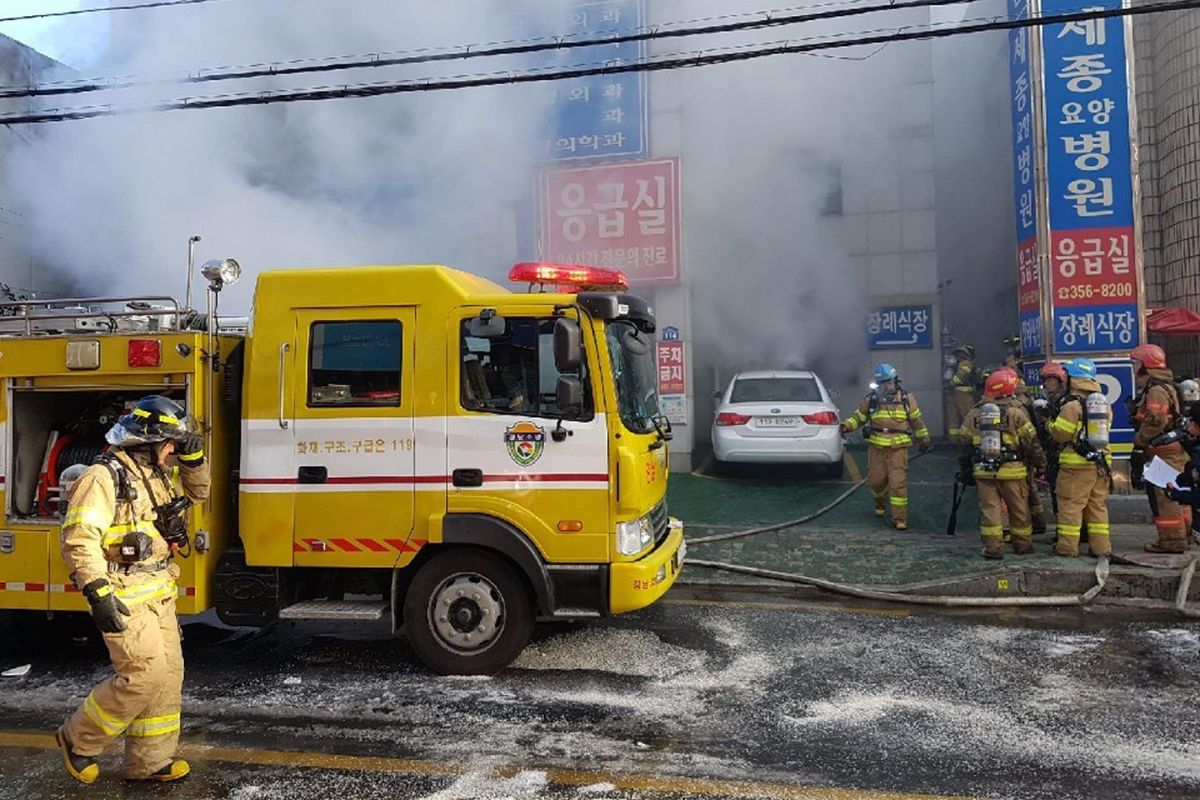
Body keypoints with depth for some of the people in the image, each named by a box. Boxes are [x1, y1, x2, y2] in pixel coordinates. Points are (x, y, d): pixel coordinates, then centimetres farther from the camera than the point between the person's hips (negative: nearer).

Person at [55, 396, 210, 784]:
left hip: (158, 596, 9)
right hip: (124, 598, -9)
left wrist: (192, 456, 9)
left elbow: (197, 493, 27)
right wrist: (99, 595, -27)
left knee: (169, 674, 9)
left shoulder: (156, 475, 12)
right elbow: (78, 538, -22)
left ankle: (149, 761, 21)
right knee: (145, 676, -9)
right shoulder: (105, 476, -15)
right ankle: (78, 739, 15)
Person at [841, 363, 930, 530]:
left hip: (898, 448, -1)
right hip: (876, 447, 2)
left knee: (898, 483, -8)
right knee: (876, 480, 8)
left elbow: (917, 420, 14)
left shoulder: (906, 398, 3)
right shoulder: (871, 399, 2)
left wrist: (923, 438, 21)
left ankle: (900, 518, -1)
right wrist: (847, 426, -7)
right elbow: (859, 417, 12)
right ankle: (879, 502, 40)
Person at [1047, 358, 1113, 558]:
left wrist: (1050, 423, 6)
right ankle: (1100, 546, 15)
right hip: (1101, 462, 7)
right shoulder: (1104, 404, 10)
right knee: (1098, 505, 13)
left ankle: (1067, 546, 1)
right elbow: (1102, 430, 16)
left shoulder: (1072, 404, -13)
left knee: (1070, 504, -1)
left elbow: (1060, 434, -12)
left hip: (1076, 463, -7)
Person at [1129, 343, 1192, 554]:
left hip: (1162, 453, -11)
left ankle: (1171, 540, -3)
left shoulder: (1156, 390, -17)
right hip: (1175, 450, 11)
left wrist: (1139, 444, -15)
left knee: (1163, 497, -6)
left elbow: (1155, 421, -25)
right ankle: (1182, 535, 24)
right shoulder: (1166, 387, 18)